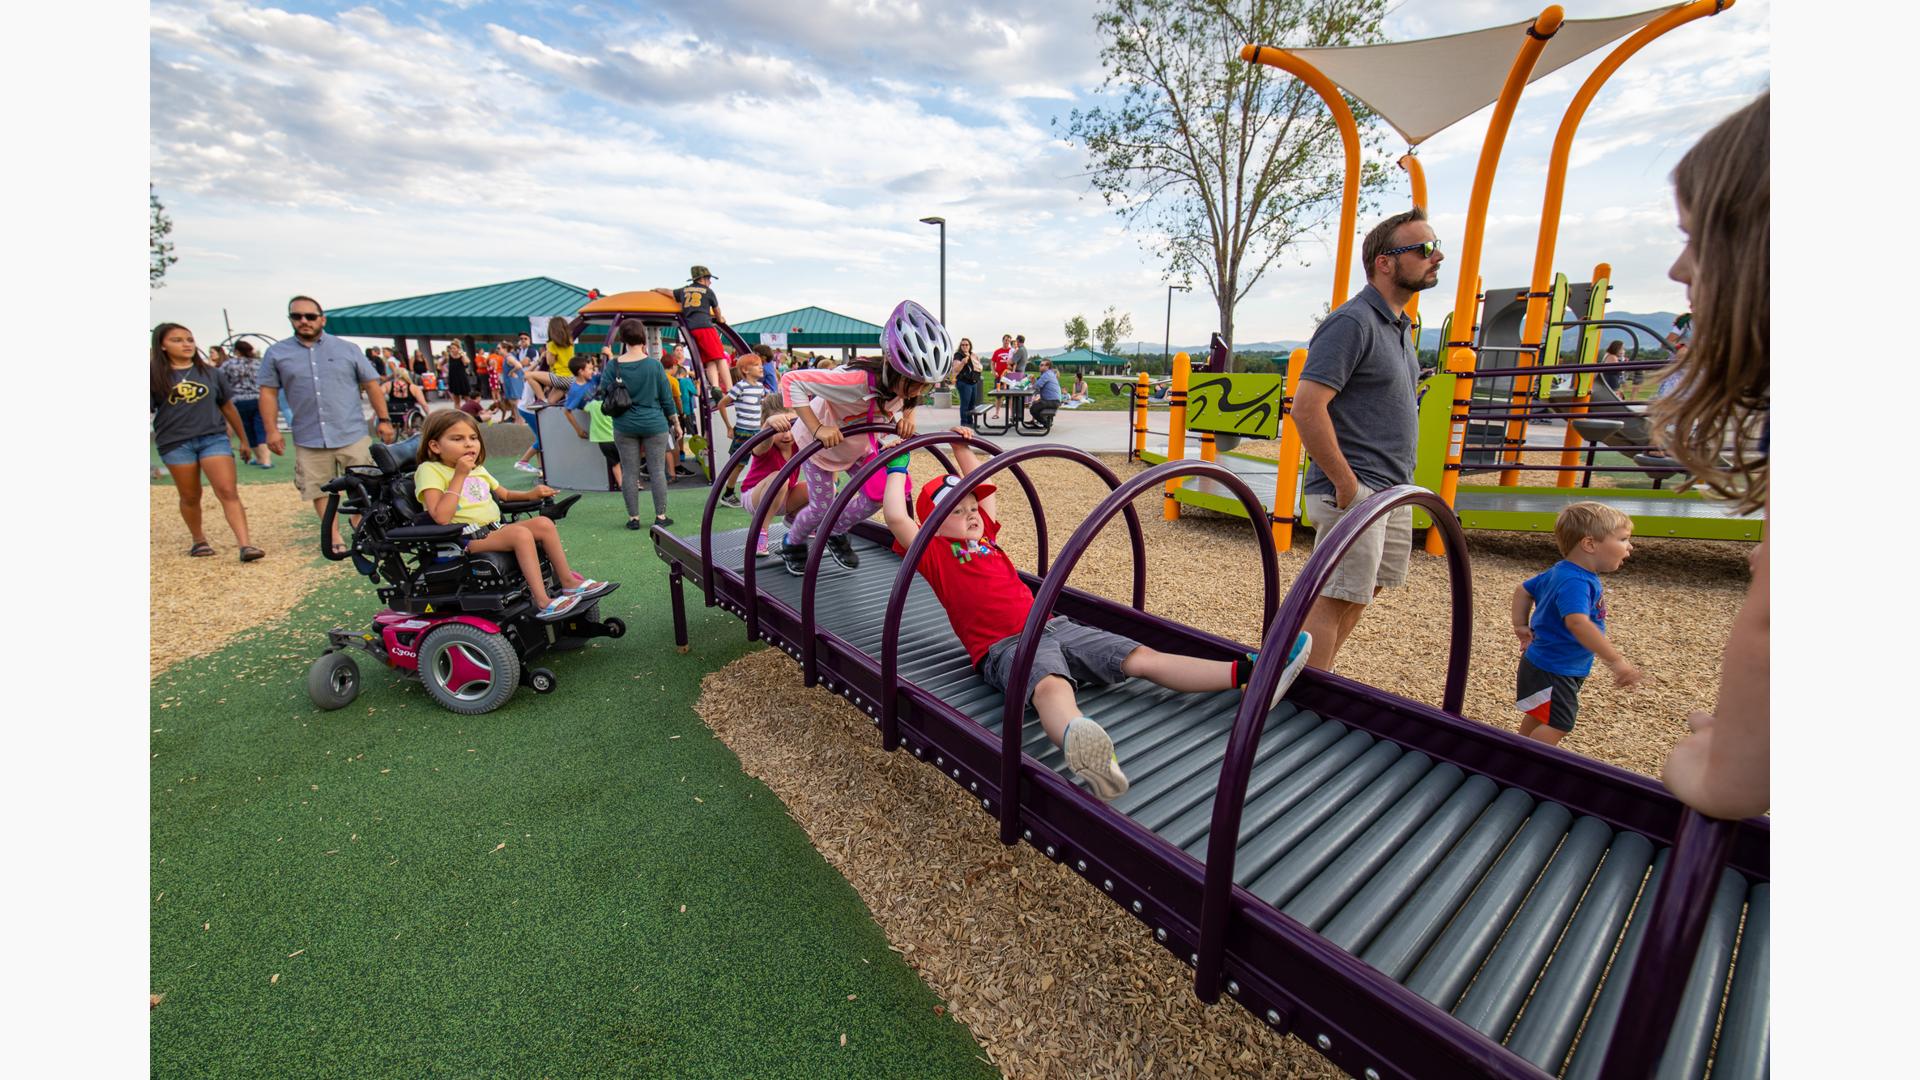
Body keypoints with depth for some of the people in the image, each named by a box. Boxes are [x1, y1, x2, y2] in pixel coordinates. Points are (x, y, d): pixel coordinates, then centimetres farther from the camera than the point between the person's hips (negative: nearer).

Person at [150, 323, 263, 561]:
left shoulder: (211, 373, 8)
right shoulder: (154, 375, 2)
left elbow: (228, 407, 16)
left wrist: (243, 439, 19)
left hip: (214, 438, 0)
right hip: (175, 444, 0)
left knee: (228, 492, -12)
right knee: (190, 496, 10)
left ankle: (245, 544, -19)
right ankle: (199, 540, 28)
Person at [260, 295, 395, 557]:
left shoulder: (347, 349, 6)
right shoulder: (277, 353, 8)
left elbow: (371, 384, 7)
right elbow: (268, 392, 8)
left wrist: (384, 420, 1)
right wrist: (272, 430, 0)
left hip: (352, 435, -1)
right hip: (309, 439, 2)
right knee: (321, 490, 6)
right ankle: (334, 538, 15)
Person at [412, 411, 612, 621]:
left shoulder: (478, 470, 19)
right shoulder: (430, 470, -7)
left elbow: (505, 495, 32)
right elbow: (441, 517, -20)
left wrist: (529, 494, 9)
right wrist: (459, 475, -16)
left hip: (495, 528, 8)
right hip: (465, 539, -8)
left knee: (543, 523, -9)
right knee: (521, 533, -30)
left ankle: (569, 583, -6)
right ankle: (543, 602, -35)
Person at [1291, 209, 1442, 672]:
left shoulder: (1398, 325, 16)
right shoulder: (1352, 322, -14)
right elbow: (1307, 407, -24)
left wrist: (1399, 484, 16)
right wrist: (1346, 483, -21)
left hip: (1392, 491, 10)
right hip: (1355, 492, -10)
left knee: (1362, 591, 17)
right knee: (1335, 599, -6)